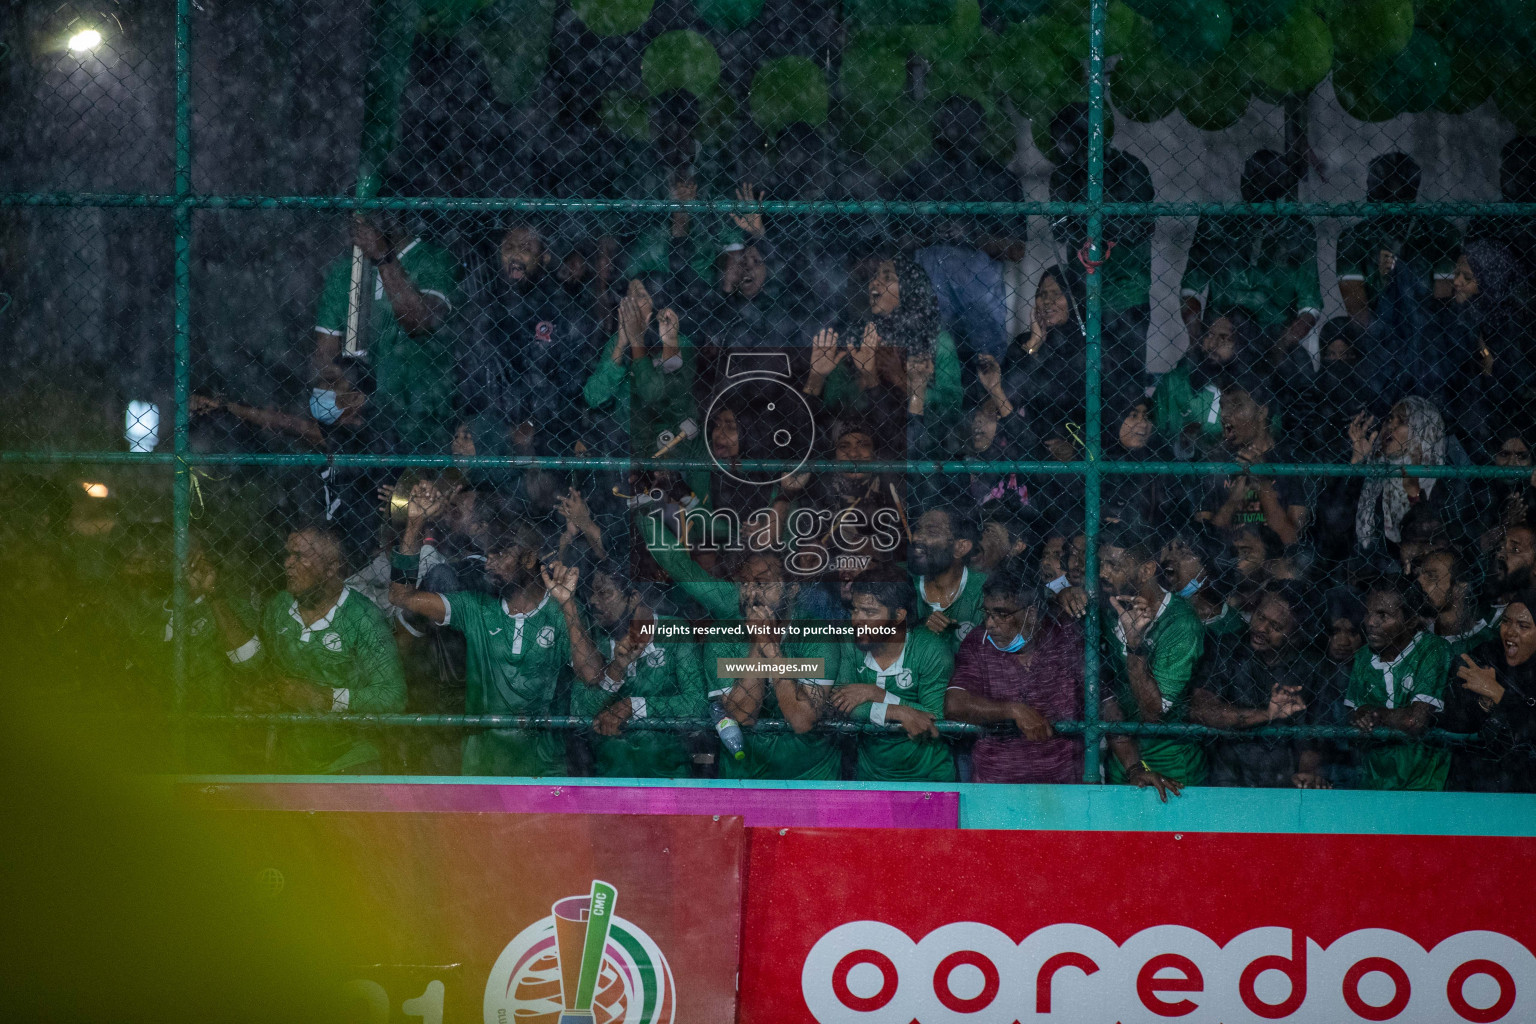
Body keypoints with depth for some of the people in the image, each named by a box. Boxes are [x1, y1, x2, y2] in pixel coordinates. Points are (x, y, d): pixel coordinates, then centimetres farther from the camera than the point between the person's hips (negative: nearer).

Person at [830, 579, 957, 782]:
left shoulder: (931, 651, -10)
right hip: (870, 773, 3)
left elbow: (938, 719, -16)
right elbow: (838, 705, -13)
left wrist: (875, 693, -18)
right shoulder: (851, 649, -1)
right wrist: (900, 713, -24)